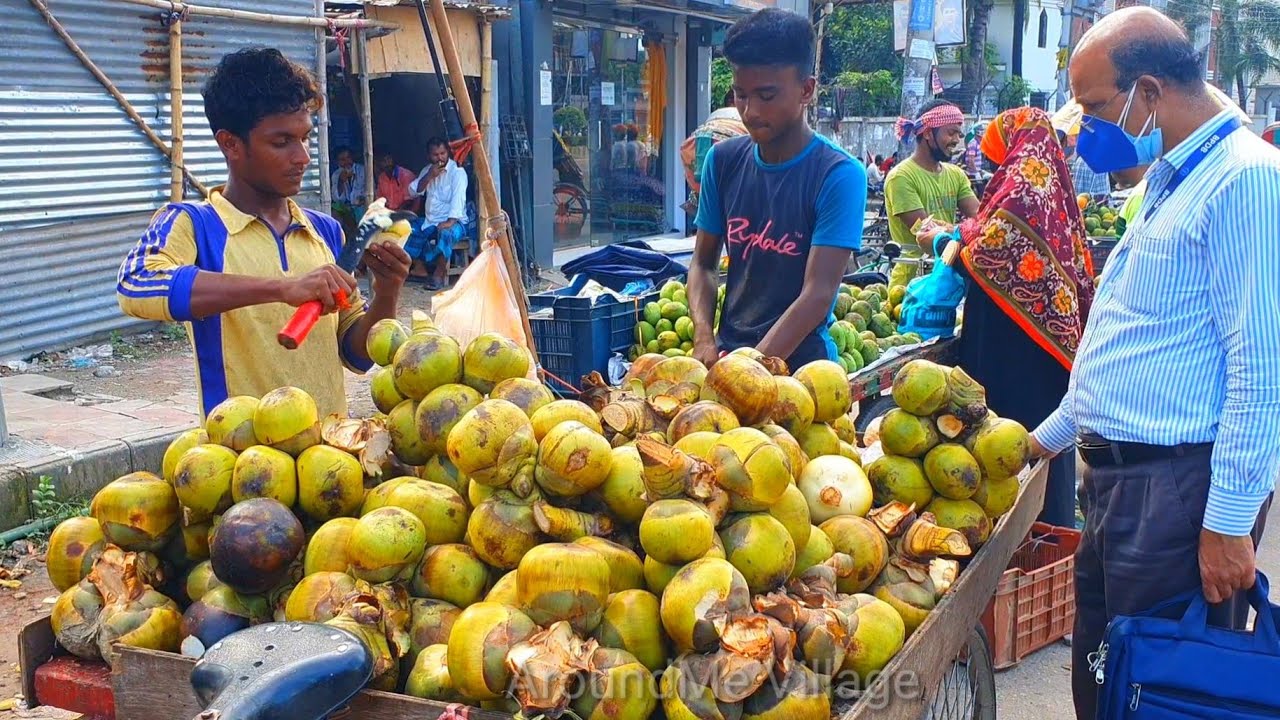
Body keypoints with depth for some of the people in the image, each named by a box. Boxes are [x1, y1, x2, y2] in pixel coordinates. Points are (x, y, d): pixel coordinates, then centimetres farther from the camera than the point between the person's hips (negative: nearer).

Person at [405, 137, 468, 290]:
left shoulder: (457, 171, -11)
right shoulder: (427, 170, 12)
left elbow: (458, 197, -23)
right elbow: (413, 191, 4)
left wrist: (450, 221, -36)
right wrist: (429, 176, -12)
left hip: (454, 221, -7)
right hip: (429, 221, 7)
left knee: (445, 233, -39)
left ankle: (440, 274, -26)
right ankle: (420, 269, 4)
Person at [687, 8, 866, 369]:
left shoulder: (839, 175, -11)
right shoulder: (723, 160, 2)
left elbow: (818, 295, -16)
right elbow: (704, 264, 9)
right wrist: (704, 338, -7)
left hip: (799, 360, -3)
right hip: (727, 352, 4)